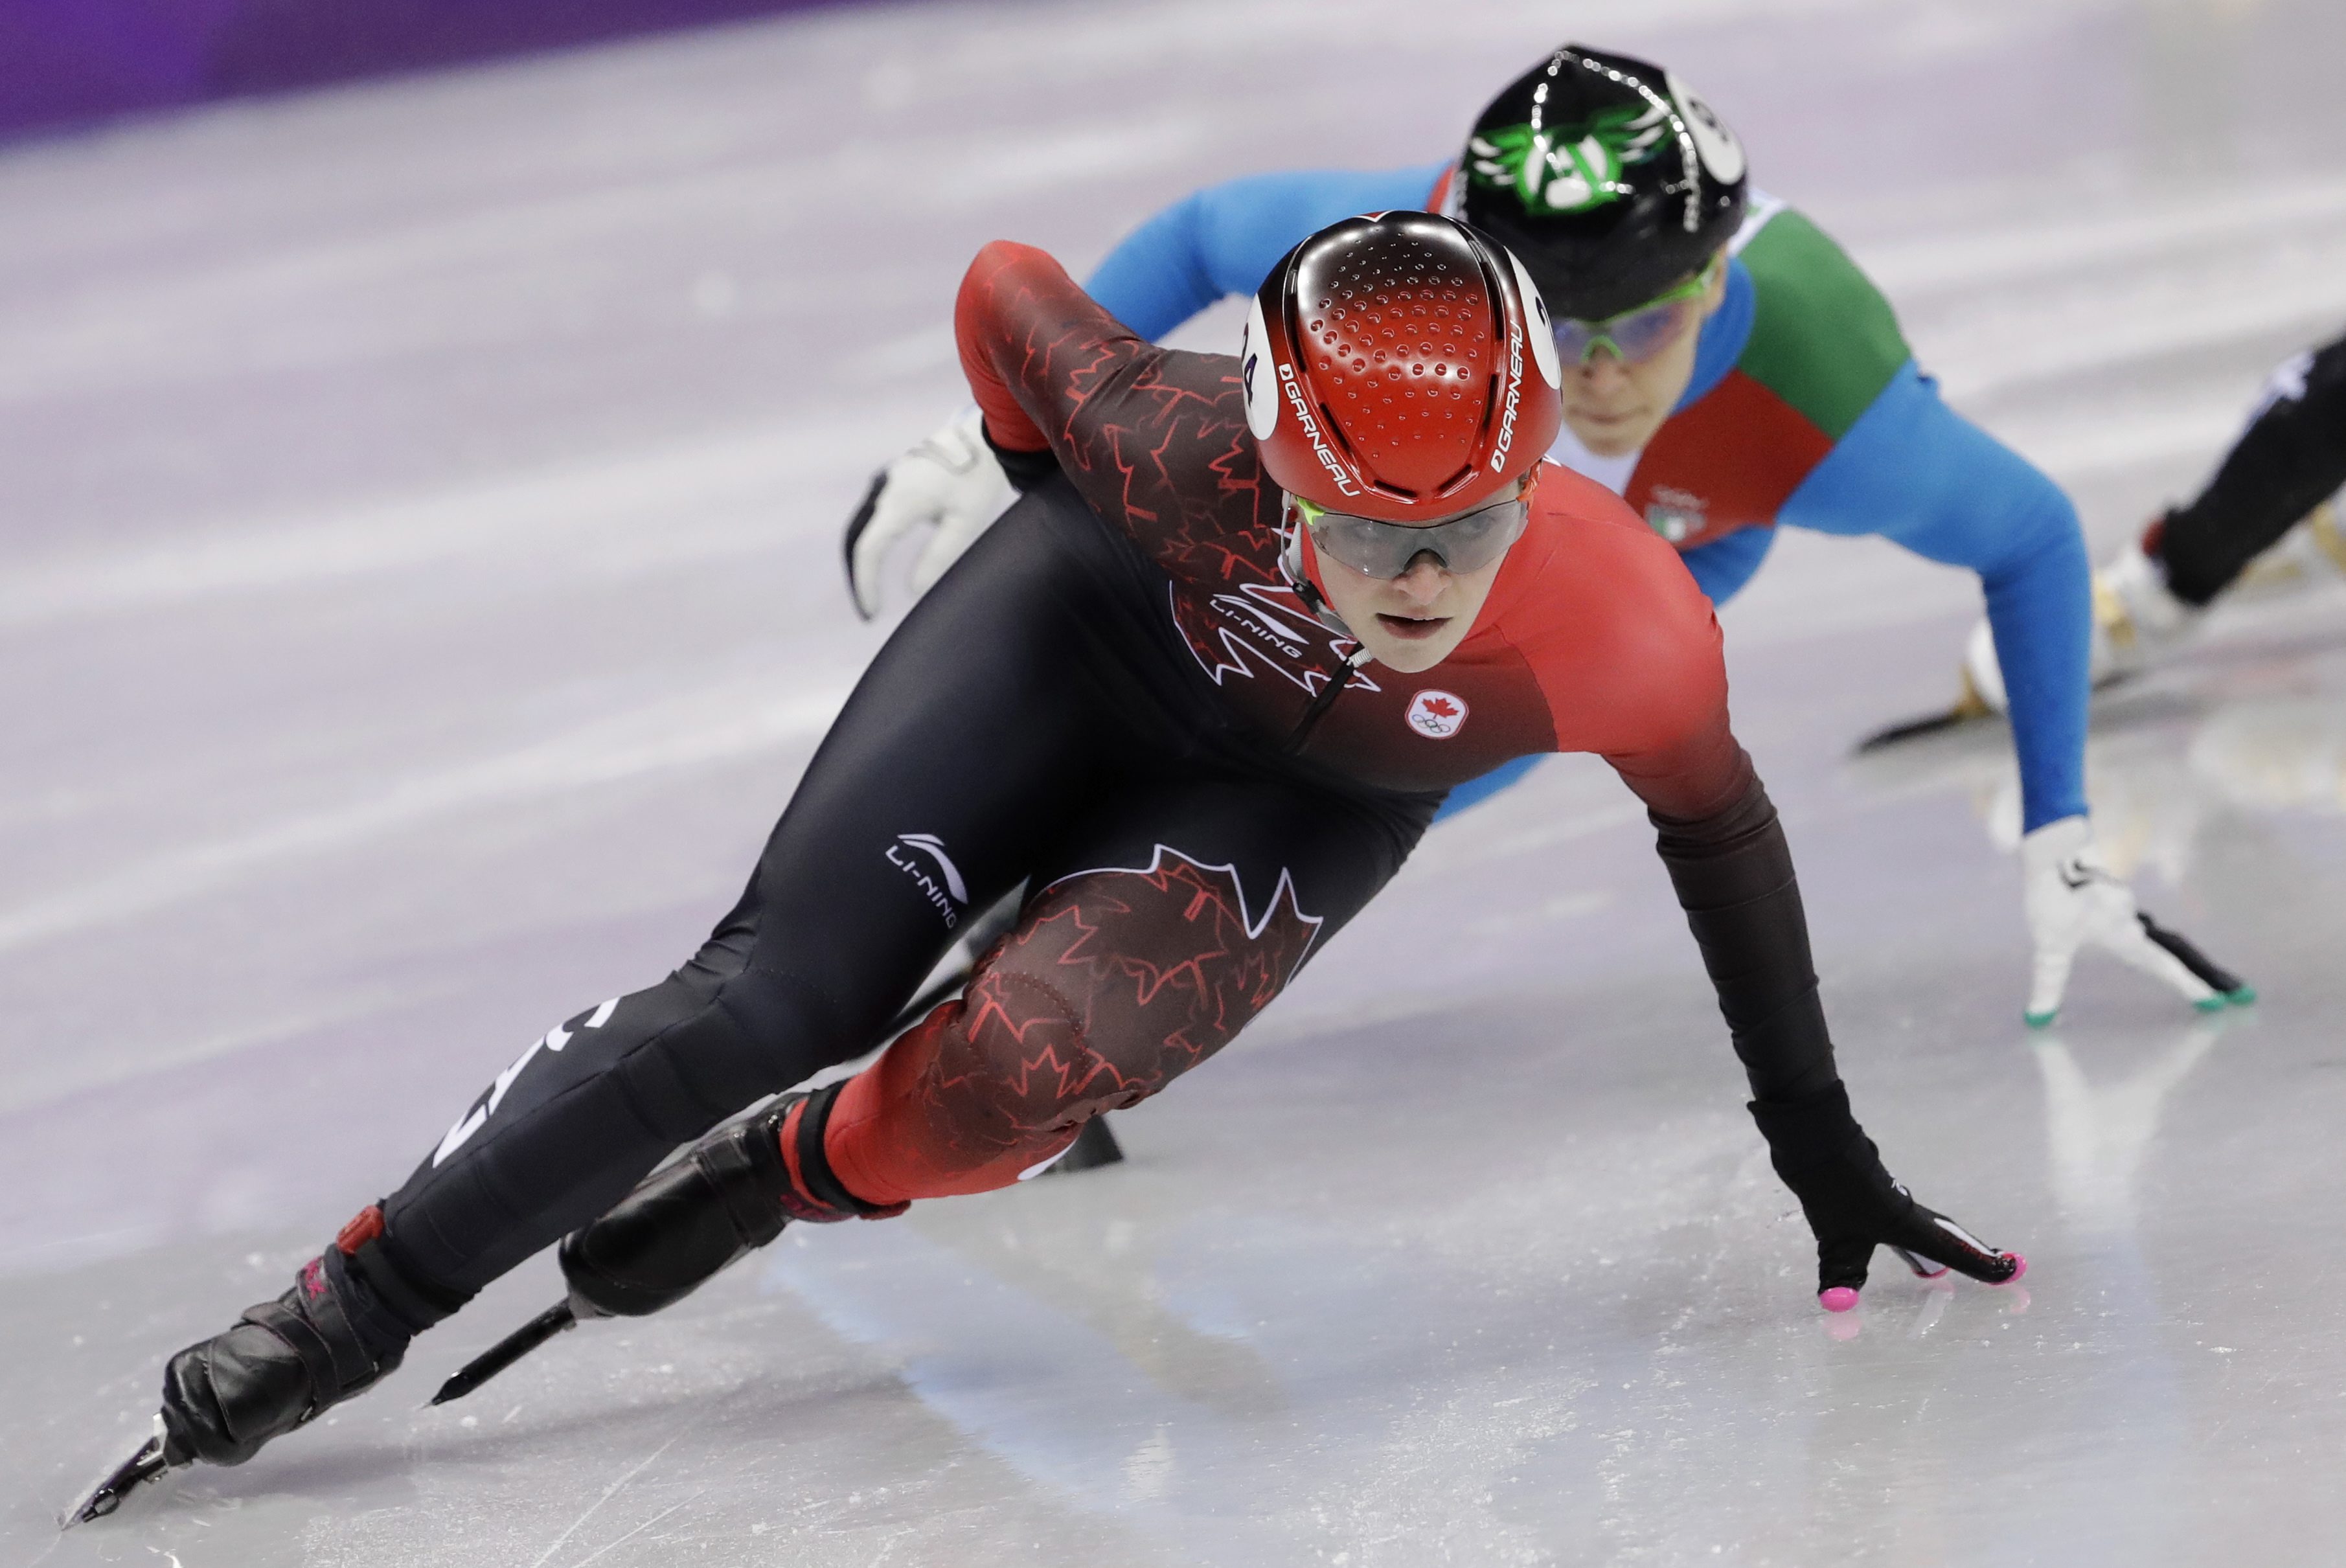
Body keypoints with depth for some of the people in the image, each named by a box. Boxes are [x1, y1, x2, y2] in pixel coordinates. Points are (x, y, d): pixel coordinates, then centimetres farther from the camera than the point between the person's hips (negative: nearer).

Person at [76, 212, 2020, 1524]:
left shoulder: (1627, 629, -37)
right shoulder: (1181, 448, -39)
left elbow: (1719, 823, -15)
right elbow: (1007, 287, -16)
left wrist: (1818, 1137, -6)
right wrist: (1058, 512, 3)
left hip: (1297, 799, 1)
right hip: (1091, 631, 0)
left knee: (1009, 1076, -25)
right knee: (778, 992, -12)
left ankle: (782, 1181, 8)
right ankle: (337, 1319, -6)